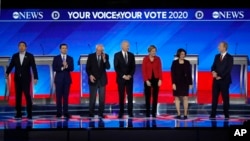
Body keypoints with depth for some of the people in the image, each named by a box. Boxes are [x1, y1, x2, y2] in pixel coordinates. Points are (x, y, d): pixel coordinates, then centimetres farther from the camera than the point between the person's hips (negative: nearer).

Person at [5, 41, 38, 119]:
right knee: (18, 96, 4)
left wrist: (35, 78, -14)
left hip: (26, 79, -3)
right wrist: (7, 73, -12)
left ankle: (29, 114, 0)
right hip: (17, 79, 3)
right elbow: (11, 66, 3)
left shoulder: (30, 56, -1)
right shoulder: (15, 56, 7)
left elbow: (34, 67, -6)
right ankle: (18, 113, 8)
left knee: (27, 95, -5)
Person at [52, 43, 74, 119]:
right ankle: (59, 112, 3)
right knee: (58, 96, -1)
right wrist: (62, 68, -17)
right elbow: (54, 68, -6)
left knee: (66, 96, 1)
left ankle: (66, 112, 3)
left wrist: (67, 66, -21)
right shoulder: (56, 58, 3)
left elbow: (72, 69, -3)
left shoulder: (70, 58, 8)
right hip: (59, 79, -1)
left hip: (67, 79, 1)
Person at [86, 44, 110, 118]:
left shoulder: (105, 56, 0)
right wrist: (90, 75, -13)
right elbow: (87, 68, 0)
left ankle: (101, 113, 8)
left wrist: (104, 59, -23)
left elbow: (108, 67, -9)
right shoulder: (91, 56, -2)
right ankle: (91, 113, 8)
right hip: (93, 79, -1)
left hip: (102, 79, 1)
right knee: (92, 97, 1)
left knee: (102, 98, 1)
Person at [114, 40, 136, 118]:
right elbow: (116, 67, -6)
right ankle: (121, 112, 5)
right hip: (121, 78, -2)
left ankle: (130, 112, 5)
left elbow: (133, 67, 6)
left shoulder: (131, 55, 8)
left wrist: (130, 75, -10)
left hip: (129, 78, 2)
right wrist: (123, 76, -13)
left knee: (130, 95, 1)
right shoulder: (117, 55, -1)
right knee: (121, 96, 1)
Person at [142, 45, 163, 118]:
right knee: (148, 97, 1)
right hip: (148, 80, -2)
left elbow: (160, 70, 3)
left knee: (155, 96, 3)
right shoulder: (145, 59, -2)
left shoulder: (158, 59, 4)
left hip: (156, 79, 2)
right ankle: (147, 113, 8)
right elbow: (144, 70, -4)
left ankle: (154, 113, 9)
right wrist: (146, 80, -11)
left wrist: (160, 79, -6)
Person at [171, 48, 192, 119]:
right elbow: (172, 73, -3)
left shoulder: (187, 62, 5)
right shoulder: (174, 63, 0)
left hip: (185, 82, 1)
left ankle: (185, 114, 0)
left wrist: (190, 83, 2)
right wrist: (173, 83, -10)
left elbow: (189, 73, 5)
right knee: (177, 98, 0)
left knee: (185, 98, -4)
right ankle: (178, 114, 6)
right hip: (177, 82, -1)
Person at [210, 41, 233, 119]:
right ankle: (213, 114, 4)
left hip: (224, 80, -5)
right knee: (214, 97, 2)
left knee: (225, 97, 2)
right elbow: (213, 66, 10)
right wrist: (213, 71, -12)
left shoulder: (229, 57, -5)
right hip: (216, 80, 5)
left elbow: (228, 69, -12)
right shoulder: (217, 56, 12)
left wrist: (221, 76, -15)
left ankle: (226, 114, 10)